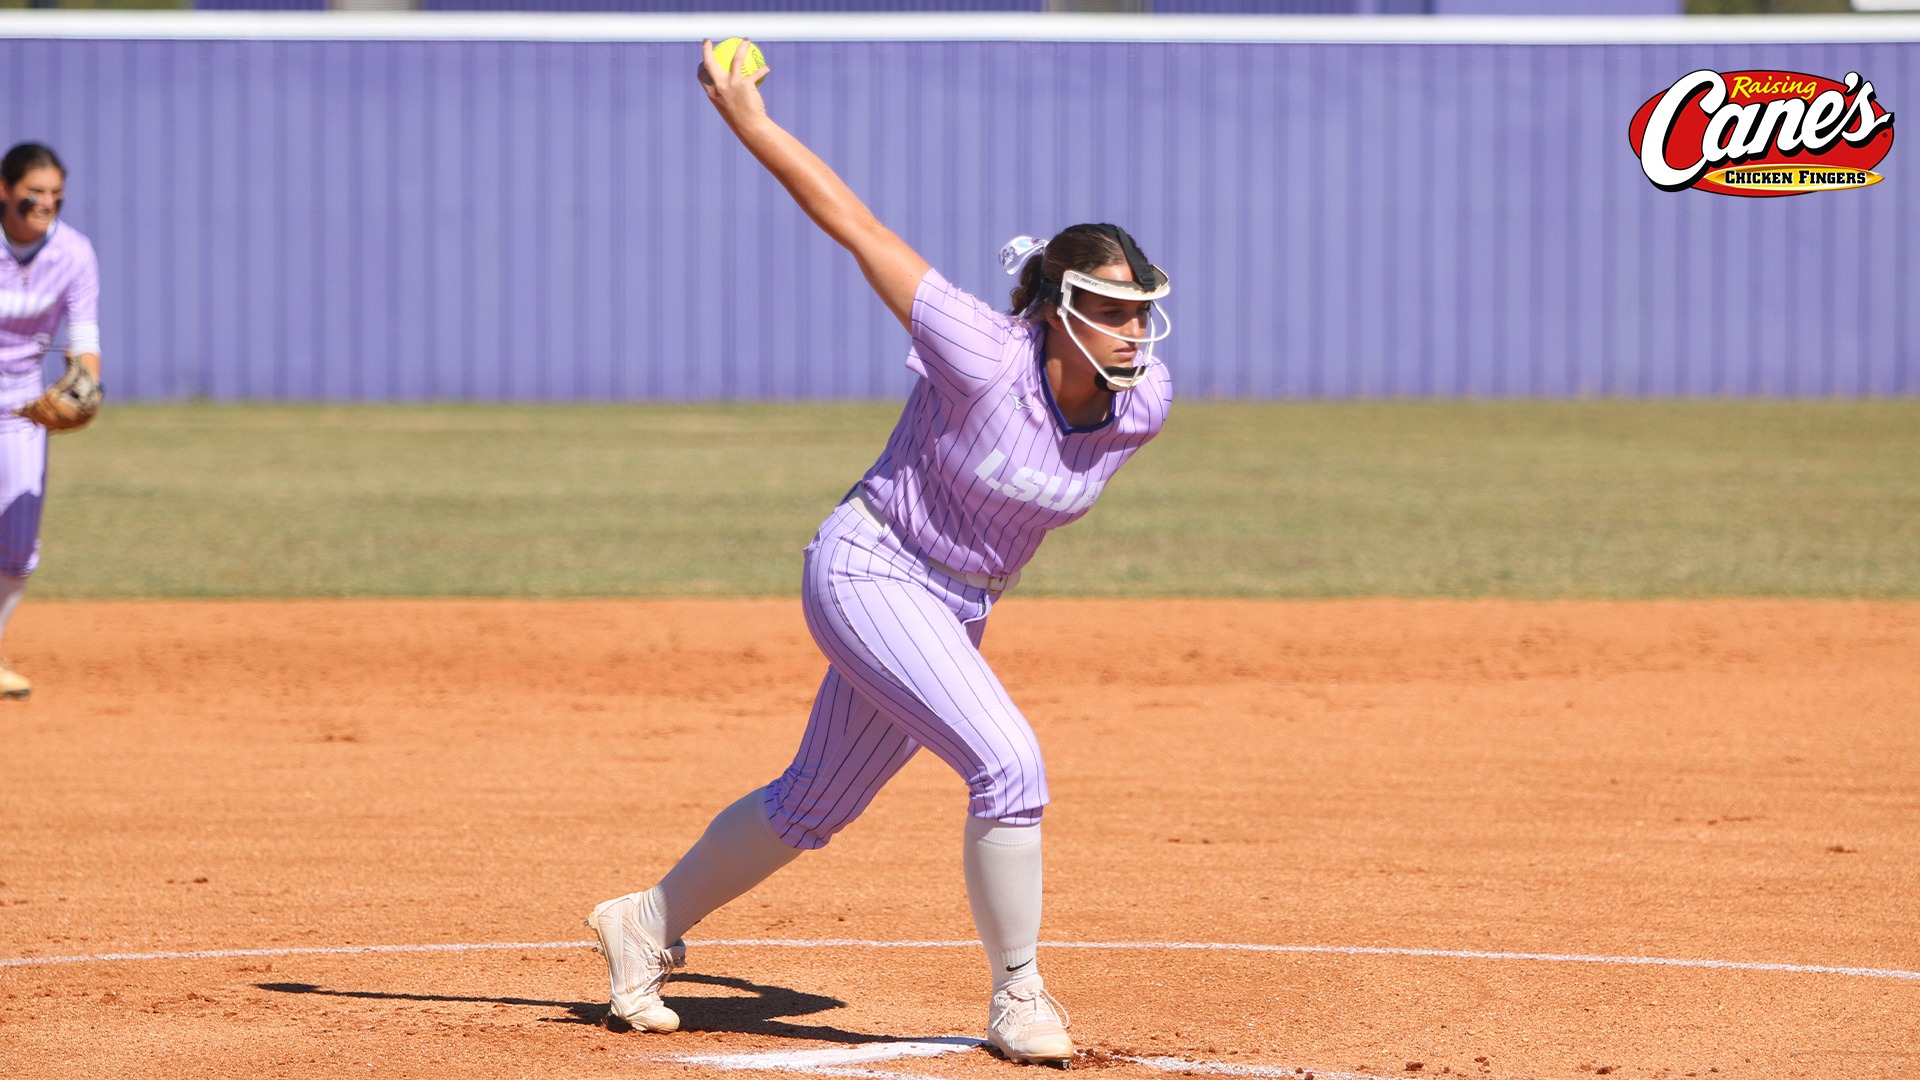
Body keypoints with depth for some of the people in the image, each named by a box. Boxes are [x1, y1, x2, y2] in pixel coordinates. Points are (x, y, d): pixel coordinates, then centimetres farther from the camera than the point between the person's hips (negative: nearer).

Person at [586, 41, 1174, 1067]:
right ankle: (1017, 1002, -9)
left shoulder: (1143, 403, -13)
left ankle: (648, 924, 37)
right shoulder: (983, 355, -28)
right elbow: (858, 226, -23)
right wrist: (748, 118, -21)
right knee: (1008, 764, -22)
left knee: (813, 804, 18)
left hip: (953, 609, 7)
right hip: (868, 572, -7)